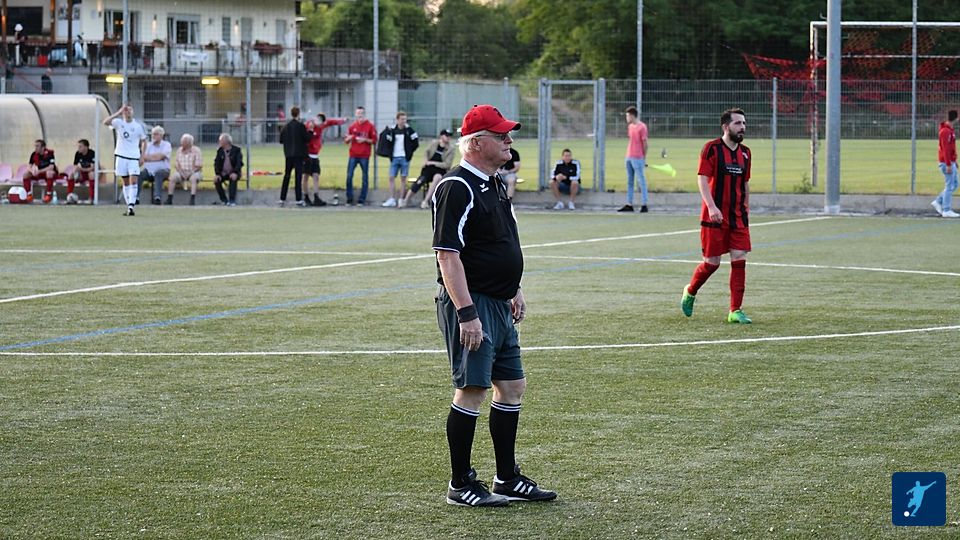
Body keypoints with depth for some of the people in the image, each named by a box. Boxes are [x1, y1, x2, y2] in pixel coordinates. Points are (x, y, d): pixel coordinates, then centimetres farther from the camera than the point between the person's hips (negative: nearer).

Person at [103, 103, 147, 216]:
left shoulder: (138, 126, 2)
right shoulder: (119, 123, 2)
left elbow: (144, 141, 11)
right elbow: (106, 122, -16)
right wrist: (118, 113, -20)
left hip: (134, 158, -1)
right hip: (121, 156, 1)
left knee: (133, 181, -13)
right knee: (126, 182, 6)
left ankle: (131, 206, -19)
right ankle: (128, 206, 12)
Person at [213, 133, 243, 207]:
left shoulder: (236, 150, -5)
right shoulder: (220, 151, 6)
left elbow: (239, 163, -12)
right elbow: (216, 163, -1)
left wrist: (235, 173, -29)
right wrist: (217, 174, -18)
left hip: (233, 173, -3)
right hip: (223, 173, 4)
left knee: (233, 179, -36)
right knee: (216, 181, -25)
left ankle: (232, 200, -33)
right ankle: (224, 200, -13)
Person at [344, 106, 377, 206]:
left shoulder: (370, 126, 0)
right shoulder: (352, 126, 10)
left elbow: (374, 141, 0)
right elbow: (346, 140, 13)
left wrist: (364, 140, -15)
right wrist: (348, 138, -10)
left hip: (364, 156, -3)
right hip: (353, 155, 3)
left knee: (365, 178, 0)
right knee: (349, 176, -3)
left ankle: (362, 199, 5)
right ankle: (349, 198, 6)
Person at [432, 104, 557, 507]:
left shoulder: (494, 184, 14)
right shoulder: (456, 188, -16)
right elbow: (448, 255, -21)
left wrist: (514, 292, 25)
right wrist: (466, 314, -25)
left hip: (499, 305, 10)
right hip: (471, 305, -10)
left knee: (512, 386, 13)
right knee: (471, 391, -7)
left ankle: (508, 478, 23)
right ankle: (460, 485, 1)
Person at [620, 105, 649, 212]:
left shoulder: (642, 127, -10)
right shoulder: (630, 126, 14)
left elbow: (645, 143, -8)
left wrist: (644, 158, -6)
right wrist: (628, 155, 14)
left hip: (637, 158, -8)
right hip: (629, 158, 8)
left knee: (641, 181, -5)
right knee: (630, 181, 10)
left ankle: (644, 205, -4)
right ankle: (629, 205, 14)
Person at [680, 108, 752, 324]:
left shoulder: (745, 152, 11)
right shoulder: (712, 148, -7)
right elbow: (702, 179, -13)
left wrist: (746, 207, 17)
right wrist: (711, 207, -24)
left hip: (738, 217, 5)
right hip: (715, 216, -5)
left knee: (739, 260, -5)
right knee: (712, 262, 0)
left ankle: (735, 311, -2)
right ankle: (690, 292, 28)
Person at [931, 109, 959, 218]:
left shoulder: (950, 130, 14)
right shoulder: (945, 131, -18)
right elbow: (945, 149, -22)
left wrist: (954, 161, 23)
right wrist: (948, 165, -24)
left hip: (951, 162, 10)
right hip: (947, 163, -10)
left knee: (954, 184, 14)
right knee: (949, 186, -5)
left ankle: (938, 202, 18)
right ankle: (947, 210, -1)